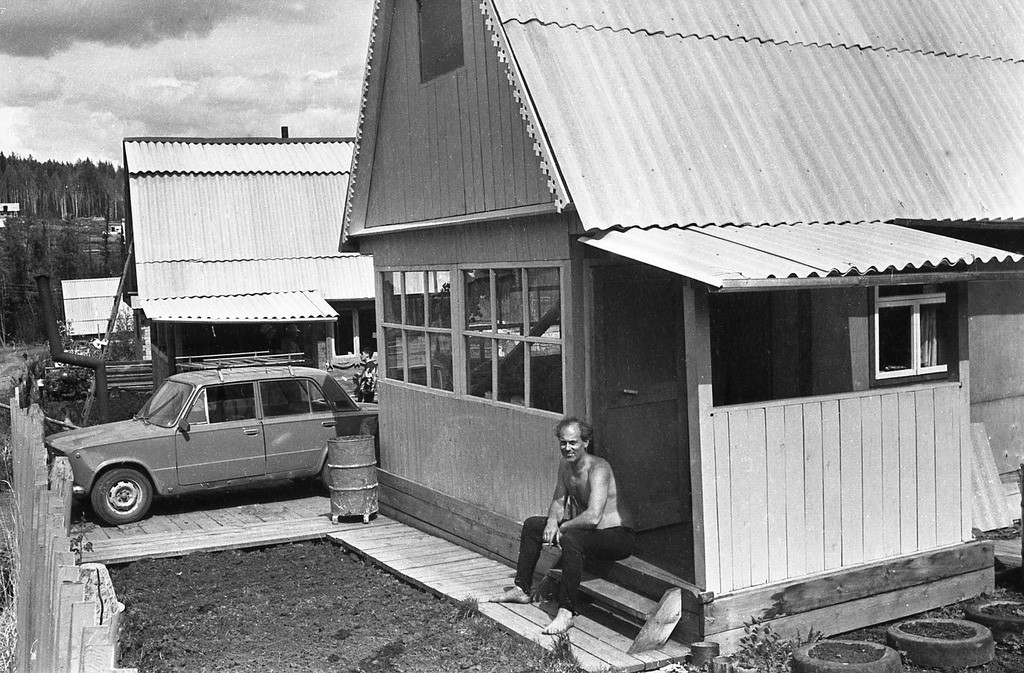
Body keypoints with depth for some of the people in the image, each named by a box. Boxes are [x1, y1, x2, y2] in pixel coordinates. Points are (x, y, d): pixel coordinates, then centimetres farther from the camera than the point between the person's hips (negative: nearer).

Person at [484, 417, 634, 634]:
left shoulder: (598, 469, -24)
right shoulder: (565, 465, 3)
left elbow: (593, 517, -34)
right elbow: (558, 501, 14)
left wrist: (562, 527, -20)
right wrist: (552, 521, -9)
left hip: (617, 535, -9)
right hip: (586, 530, 10)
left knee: (571, 540, -38)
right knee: (532, 525, 12)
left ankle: (566, 612, -33)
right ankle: (522, 590, 21)